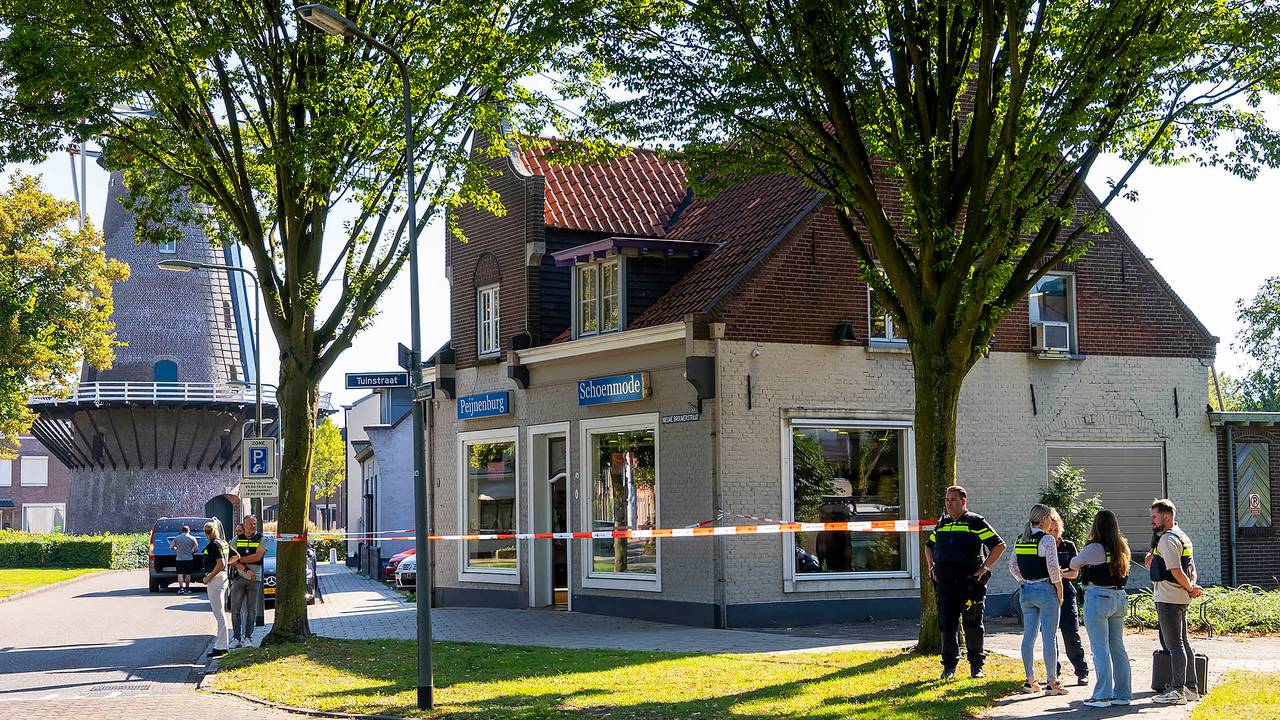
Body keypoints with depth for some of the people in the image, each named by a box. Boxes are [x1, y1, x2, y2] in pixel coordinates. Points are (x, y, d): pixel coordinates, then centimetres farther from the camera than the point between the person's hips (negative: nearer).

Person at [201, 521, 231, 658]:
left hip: (215, 578, -10)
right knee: (221, 613, 16)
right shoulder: (224, 543, 13)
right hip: (224, 577, 10)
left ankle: (220, 647, -9)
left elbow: (220, 564, -21)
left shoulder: (214, 545, -14)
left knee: (219, 613, -9)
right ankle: (222, 644, 22)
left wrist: (209, 577, -15)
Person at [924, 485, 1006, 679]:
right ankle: (949, 666, 13)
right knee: (947, 625, 5)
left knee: (973, 625, 1)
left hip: (970, 583, -5)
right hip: (944, 583, 5)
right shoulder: (942, 524, 15)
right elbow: (929, 546, 31)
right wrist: (931, 566, 15)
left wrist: (985, 567, -9)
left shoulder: (976, 522, -2)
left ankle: (976, 666, 10)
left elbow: (999, 545, -3)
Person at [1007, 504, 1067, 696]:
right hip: (1045, 590, -7)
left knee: (1028, 635, 9)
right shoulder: (1047, 539, -12)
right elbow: (1053, 568, -17)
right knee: (1049, 637, -1)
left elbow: (1012, 566, 12)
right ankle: (1052, 682, 2)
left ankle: (1030, 680, 14)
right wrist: (1060, 592, -7)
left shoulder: (1021, 540, 8)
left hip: (1026, 591, 7)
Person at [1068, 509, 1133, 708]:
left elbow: (1074, 564, 3)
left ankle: (1103, 696, -2)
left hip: (1098, 597, -7)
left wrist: (1076, 562, 26)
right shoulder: (1122, 548, 7)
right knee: (1117, 647, 12)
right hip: (1119, 597, 7)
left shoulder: (1094, 548, -12)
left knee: (1100, 649, -3)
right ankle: (1123, 693, 16)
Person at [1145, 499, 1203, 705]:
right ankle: (1191, 688, 19)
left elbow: (1176, 571, -21)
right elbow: (1192, 568, 20)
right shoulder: (1182, 537, 18)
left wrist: (1190, 588, -8)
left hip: (1168, 598, -10)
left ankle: (1178, 691, -9)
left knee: (1174, 645, -9)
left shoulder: (1167, 539, -15)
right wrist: (1191, 587, 6)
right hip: (1180, 598, 10)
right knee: (1183, 643, 14)